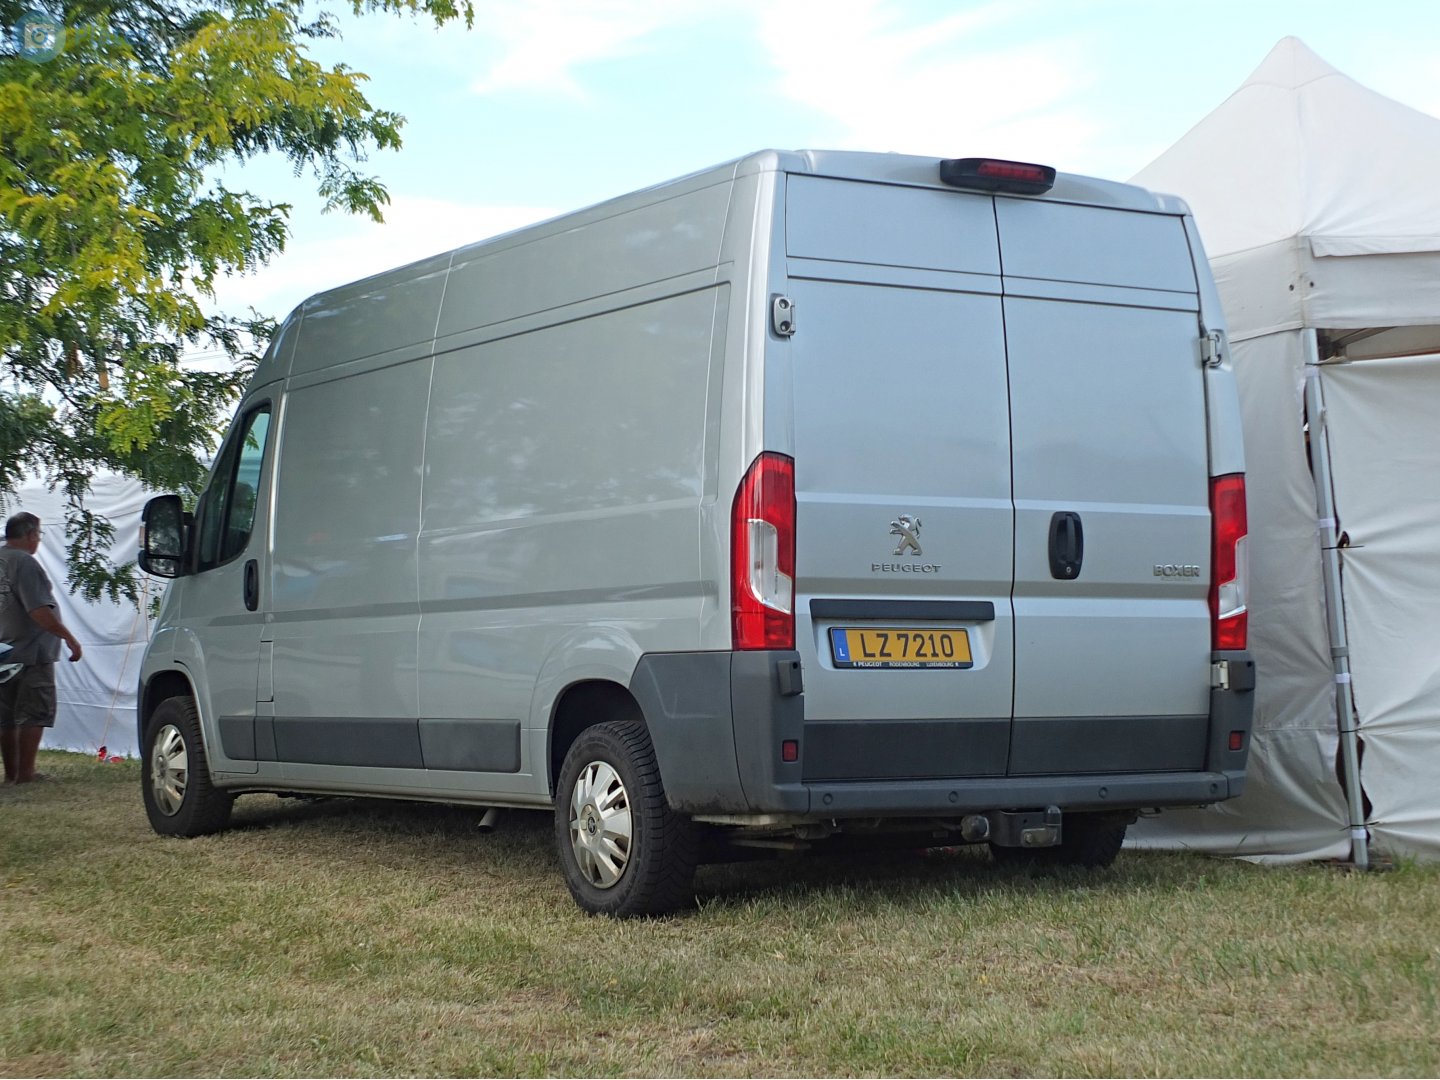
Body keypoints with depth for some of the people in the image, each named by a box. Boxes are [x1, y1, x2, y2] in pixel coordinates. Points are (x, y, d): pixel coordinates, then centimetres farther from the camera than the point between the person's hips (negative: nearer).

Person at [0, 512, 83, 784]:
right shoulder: (24, 563, -17)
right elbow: (39, 611, -24)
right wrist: (69, 637, -20)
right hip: (31, 652, -8)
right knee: (34, 714, -2)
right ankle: (26, 772, -3)